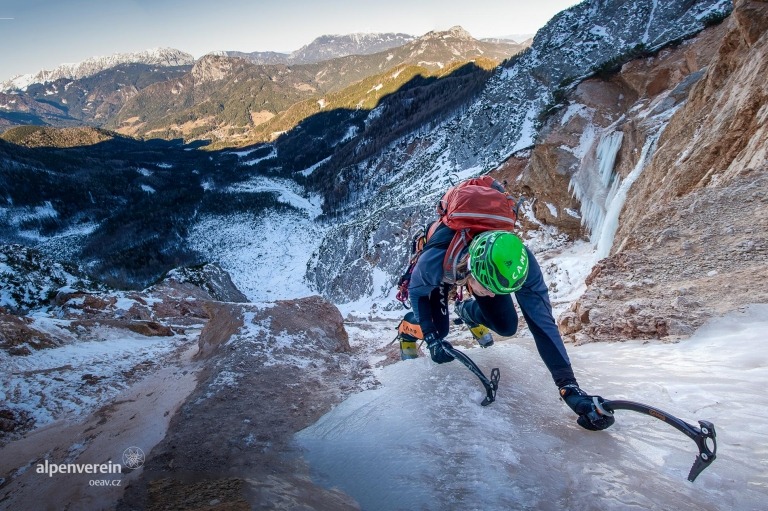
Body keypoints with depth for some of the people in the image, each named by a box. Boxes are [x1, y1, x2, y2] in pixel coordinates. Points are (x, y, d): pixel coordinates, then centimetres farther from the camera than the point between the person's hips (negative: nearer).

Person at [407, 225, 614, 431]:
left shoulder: (520, 265, -42)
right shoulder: (434, 261, -45)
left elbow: (542, 323, -38)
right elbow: (416, 291, -22)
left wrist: (569, 386, -43)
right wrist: (431, 338, -30)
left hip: (478, 270, 2)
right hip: (445, 269, -1)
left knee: (506, 327, -8)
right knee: (439, 330, -12)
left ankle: (467, 311, 25)